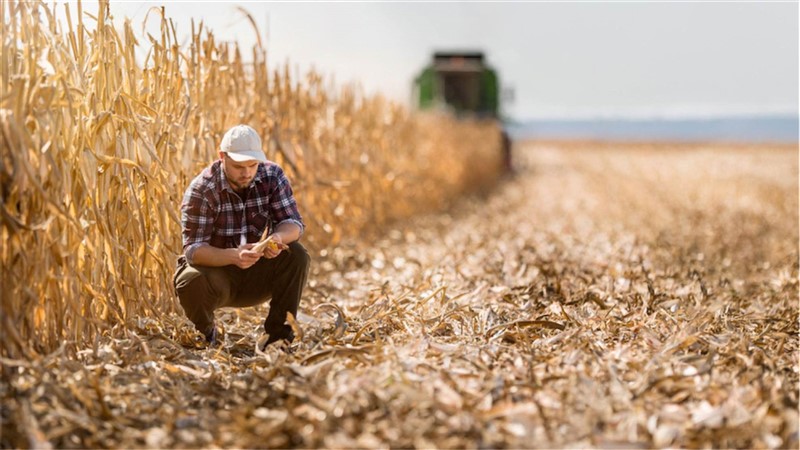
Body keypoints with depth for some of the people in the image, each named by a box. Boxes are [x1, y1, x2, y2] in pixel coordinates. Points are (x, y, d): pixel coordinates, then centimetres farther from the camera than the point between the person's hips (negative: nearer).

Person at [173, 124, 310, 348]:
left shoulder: (272, 176, -9)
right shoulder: (201, 190, -20)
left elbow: (293, 222, -15)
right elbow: (193, 249, -26)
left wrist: (278, 237, -40)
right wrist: (233, 256, -46)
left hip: (257, 275, 3)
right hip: (216, 271, -3)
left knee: (296, 256, -24)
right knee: (191, 281, -36)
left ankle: (279, 332, -10)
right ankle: (205, 331, -1)